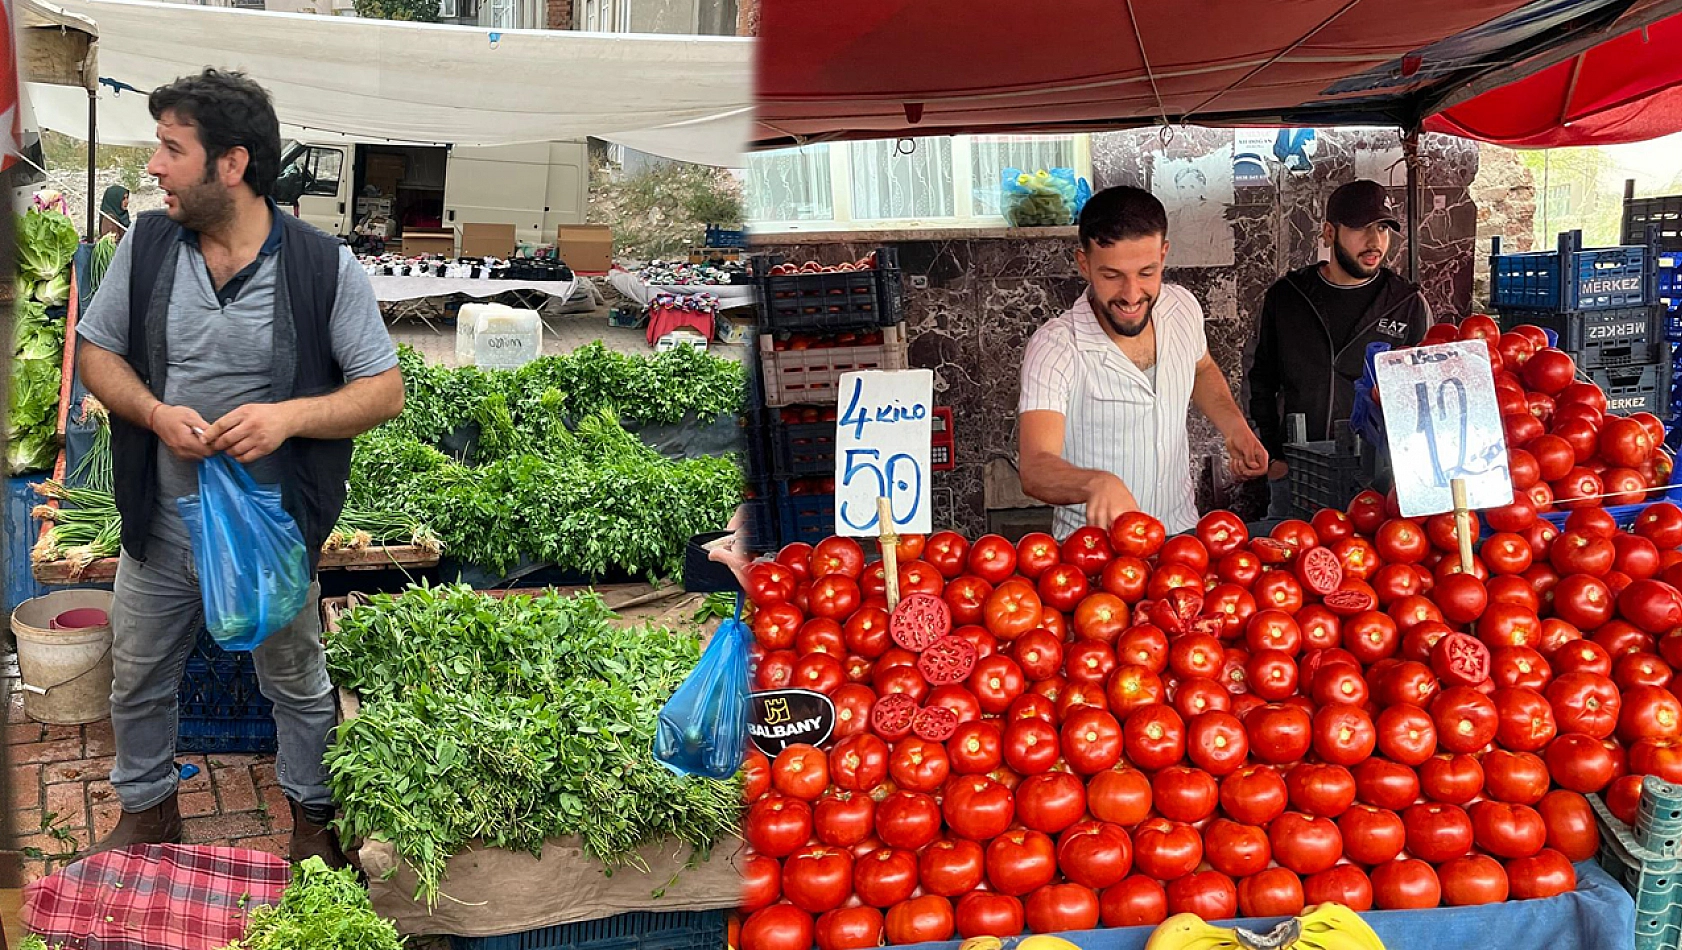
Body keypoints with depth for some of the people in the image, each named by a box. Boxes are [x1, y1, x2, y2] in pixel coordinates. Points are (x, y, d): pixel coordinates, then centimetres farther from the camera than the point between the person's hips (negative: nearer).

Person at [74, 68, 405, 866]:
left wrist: (290, 416, -27)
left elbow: (385, 391, -11)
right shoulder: (147, 244, -4)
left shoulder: (324, 268, -14)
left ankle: (312, 819, 37)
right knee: (137, 679, 19)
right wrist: (156, 413, -15)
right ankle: (147, 810, 44)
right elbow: (96, 351, 6)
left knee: (296, 683, 15)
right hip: (161, 522, 4)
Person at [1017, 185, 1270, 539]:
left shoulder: (1183, 307, 1)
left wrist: (1236, 429, 8)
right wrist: (1096, 482, -49)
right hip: (1091, 547, -4)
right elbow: (1035, 469, -29)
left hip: (1181, 533, 4)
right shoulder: (1054, 348, -18)